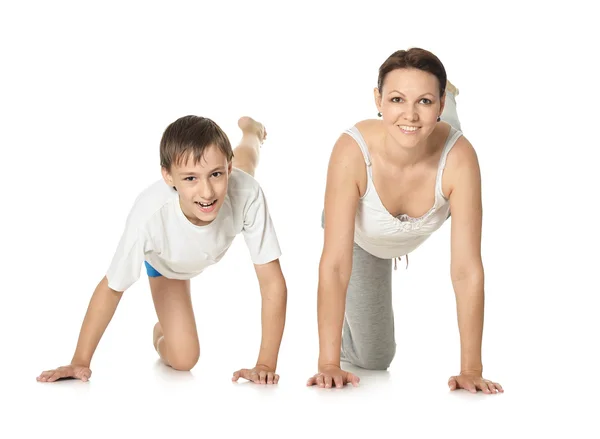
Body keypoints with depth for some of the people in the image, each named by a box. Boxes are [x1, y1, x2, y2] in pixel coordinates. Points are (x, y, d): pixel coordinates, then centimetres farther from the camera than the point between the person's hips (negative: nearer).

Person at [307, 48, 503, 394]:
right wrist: (329, 364, -43)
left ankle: (448, 92, 57)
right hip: (362, 238, -1)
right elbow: (335, 264, -42)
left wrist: (472, 369, -38)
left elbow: (467, 271, -39)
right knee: (372, 359, 11)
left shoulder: (459, 157, -42)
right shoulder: (353, 151, -45)